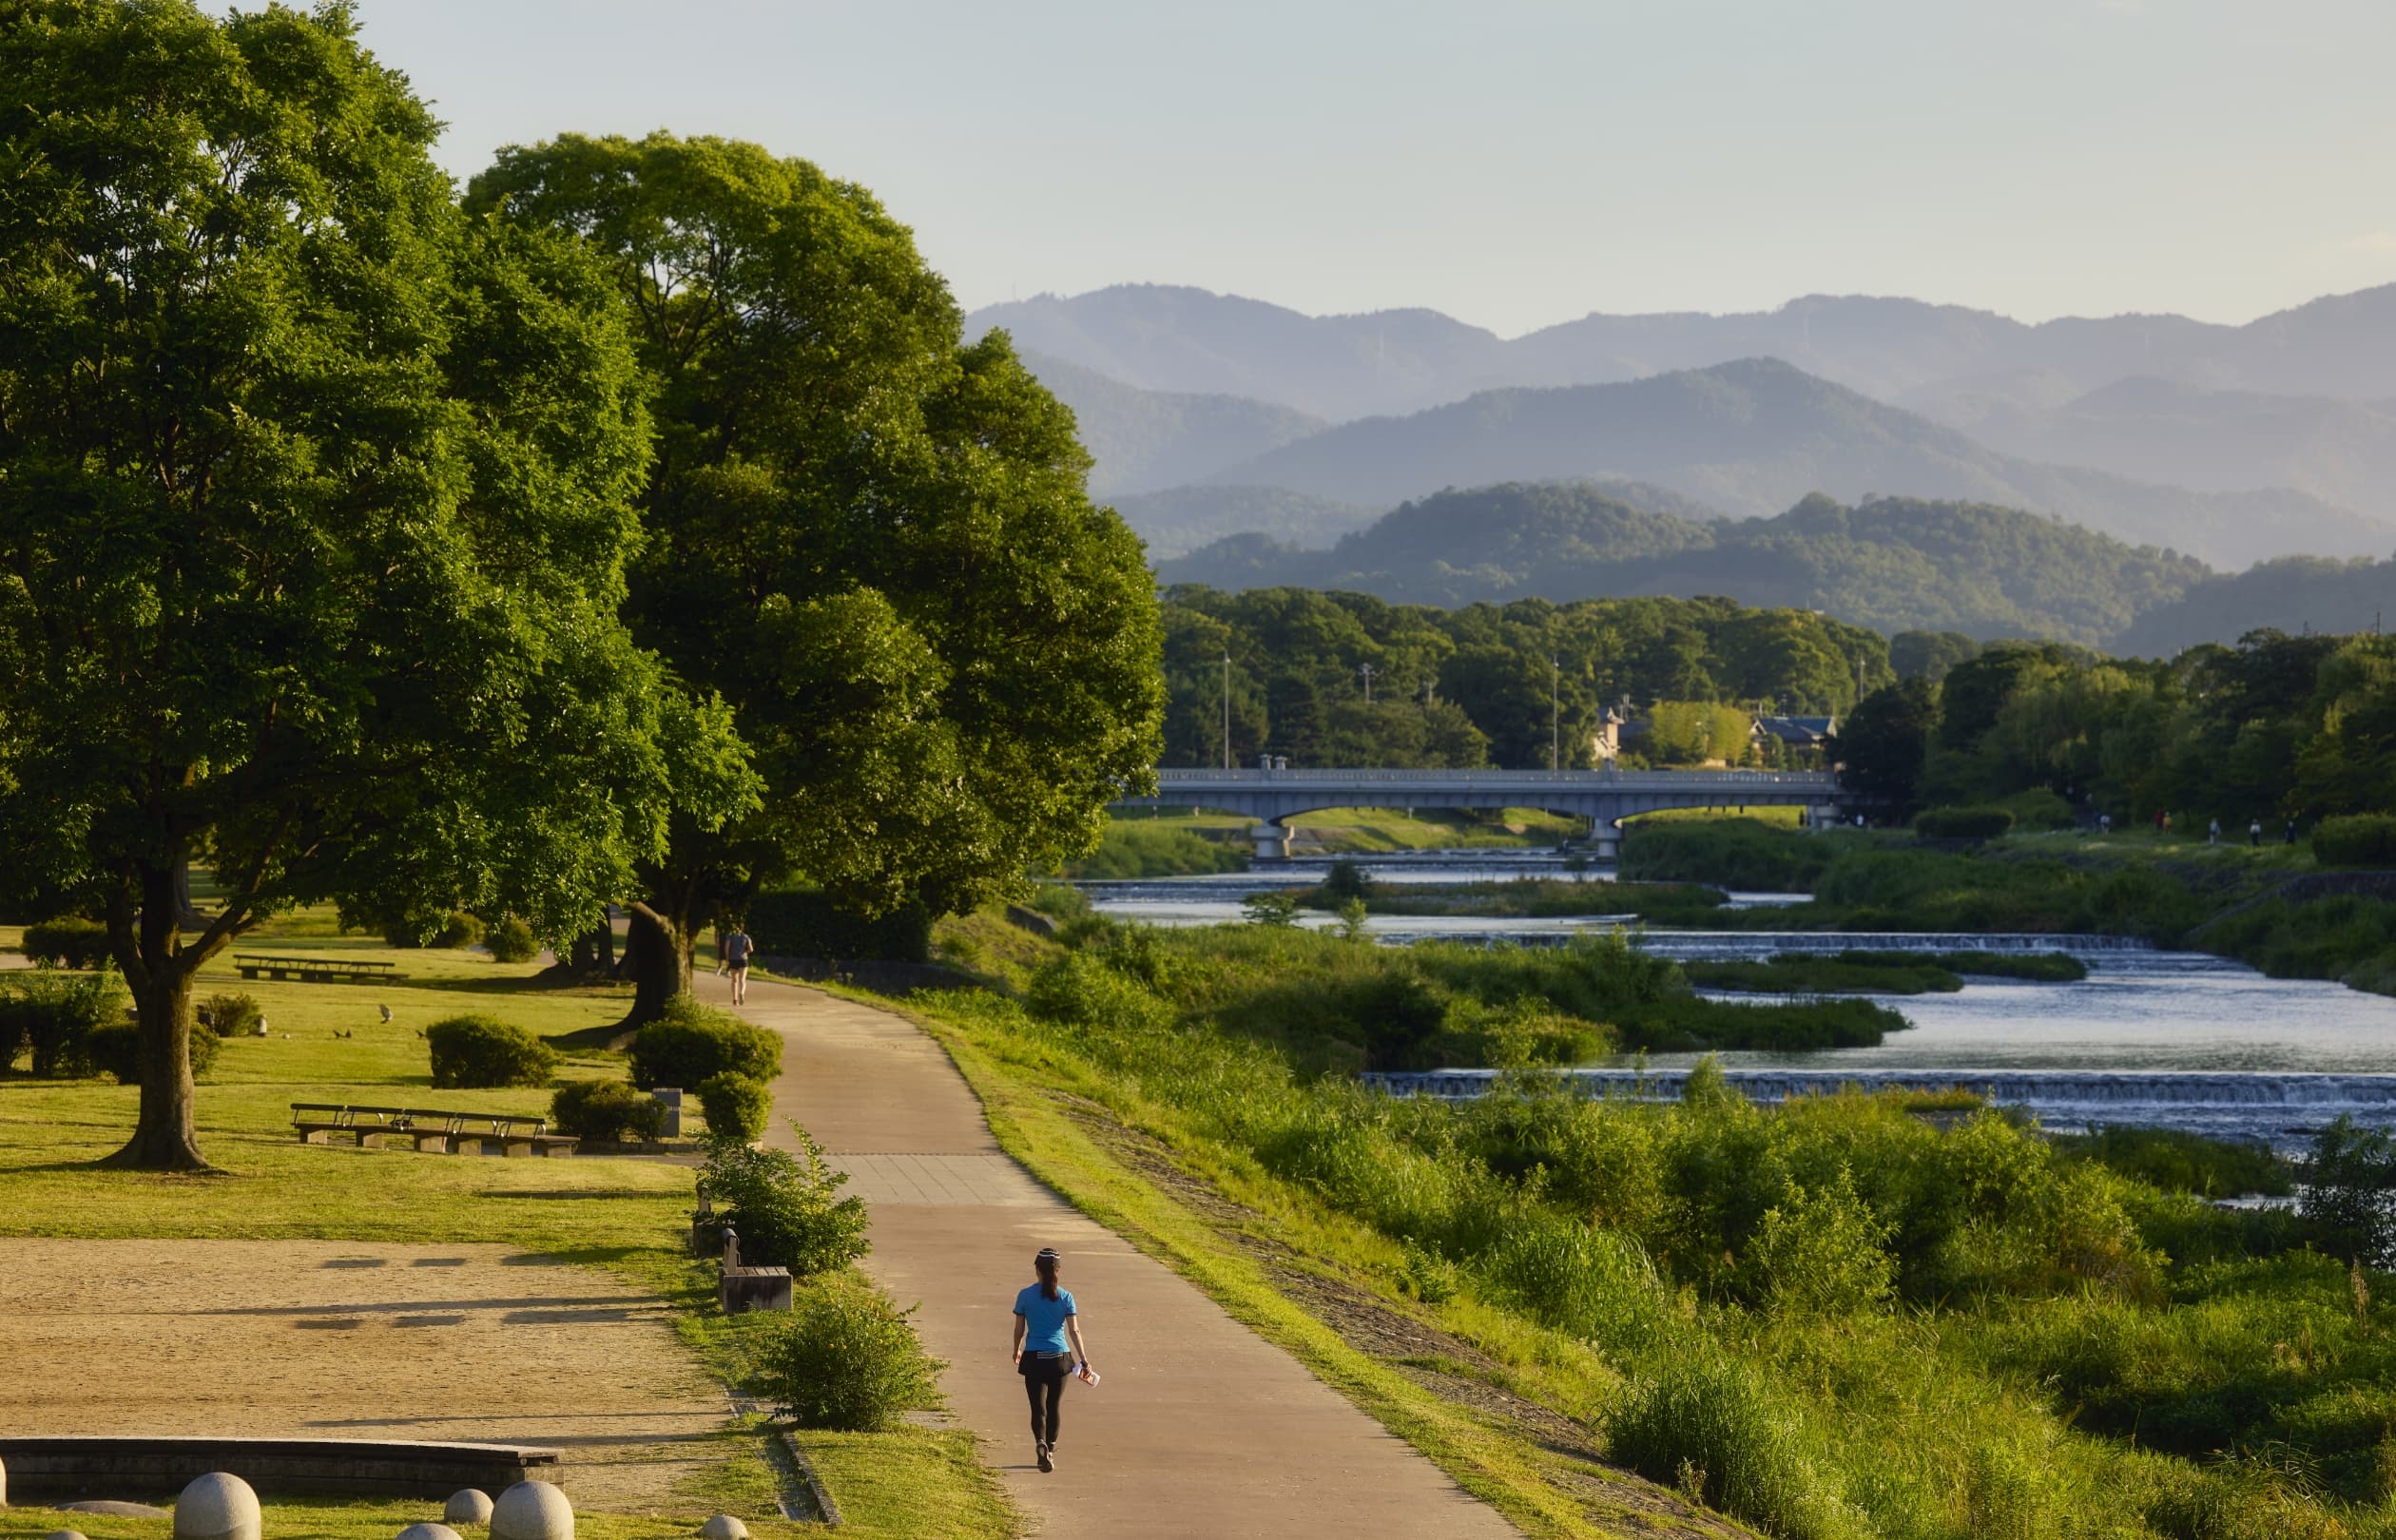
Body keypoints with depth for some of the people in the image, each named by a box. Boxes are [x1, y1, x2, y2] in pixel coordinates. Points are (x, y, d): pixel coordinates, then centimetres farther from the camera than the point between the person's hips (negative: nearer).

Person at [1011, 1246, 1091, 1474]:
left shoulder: (1025, 1295, -4)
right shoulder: (1065, 1297, -2)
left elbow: (1019, 1329, 3)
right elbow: (1074, 1330, -5)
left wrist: (1017, 1351, 21)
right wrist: (1084, 1360, -2)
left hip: (1033, 1358, -1)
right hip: (1059, 1357, 1)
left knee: (1038, 1408, -1)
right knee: (1054, 1407, 17)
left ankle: (1041, 1444, -27)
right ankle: (1050, 1450, 26)